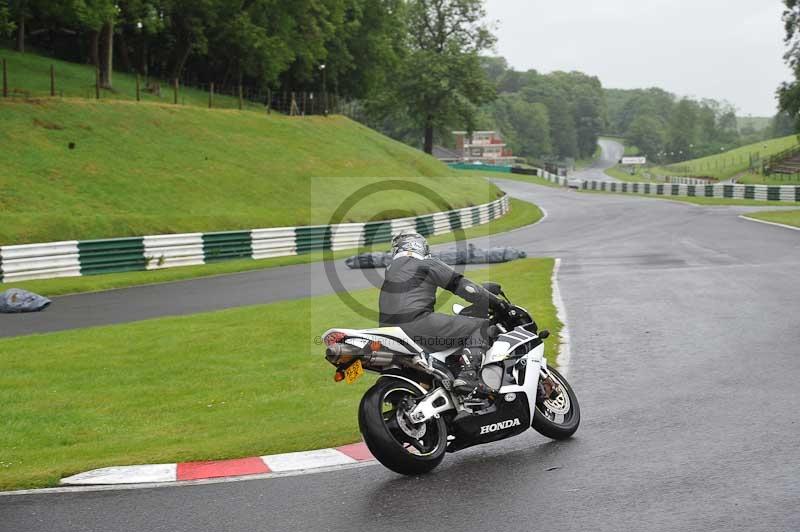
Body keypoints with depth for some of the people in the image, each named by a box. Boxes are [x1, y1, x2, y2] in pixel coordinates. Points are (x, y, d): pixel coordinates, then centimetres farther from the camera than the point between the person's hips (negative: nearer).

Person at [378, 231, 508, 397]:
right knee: (482, 327, -5)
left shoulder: (391, 268, 27)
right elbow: (461, 285, -2)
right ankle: (468, 375, -23)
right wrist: (495, 301, 3)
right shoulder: (427, 264, 5)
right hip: (417, 324, -8)